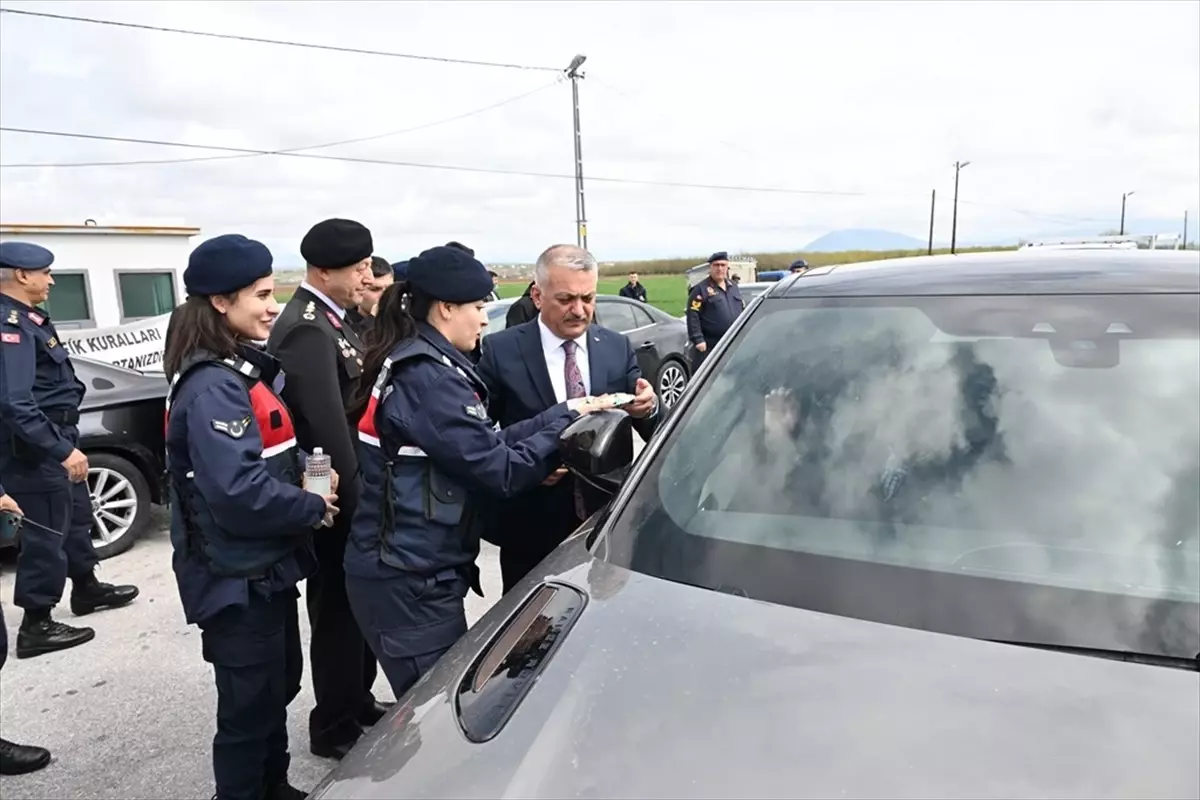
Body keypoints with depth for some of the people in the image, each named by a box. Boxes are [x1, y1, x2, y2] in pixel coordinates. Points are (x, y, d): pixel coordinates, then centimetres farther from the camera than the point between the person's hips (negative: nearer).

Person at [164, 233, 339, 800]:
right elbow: (238, 491, -30)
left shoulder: (240, 369, 9)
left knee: (279, 684, 23)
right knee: (250, 704, 6)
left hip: (263, 566, 10)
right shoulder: (213, 386, -22)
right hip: (237, 576, -10)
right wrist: (314, 507, -17)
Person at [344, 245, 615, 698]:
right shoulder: (429, 378, -20)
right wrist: (568, 422, -10)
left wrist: (561, 413, 0)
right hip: (410, 581, -9)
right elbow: (499, 470, -20)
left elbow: (484, 444, 6)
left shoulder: (413, 364, 10)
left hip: (406, 571, 9)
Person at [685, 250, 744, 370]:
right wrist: (698, 339, -19)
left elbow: (743, 311, 22)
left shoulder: (734, 286, 16)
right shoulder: (701, 289, -5)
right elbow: (693, 316, -12)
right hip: (709, 347, -6)